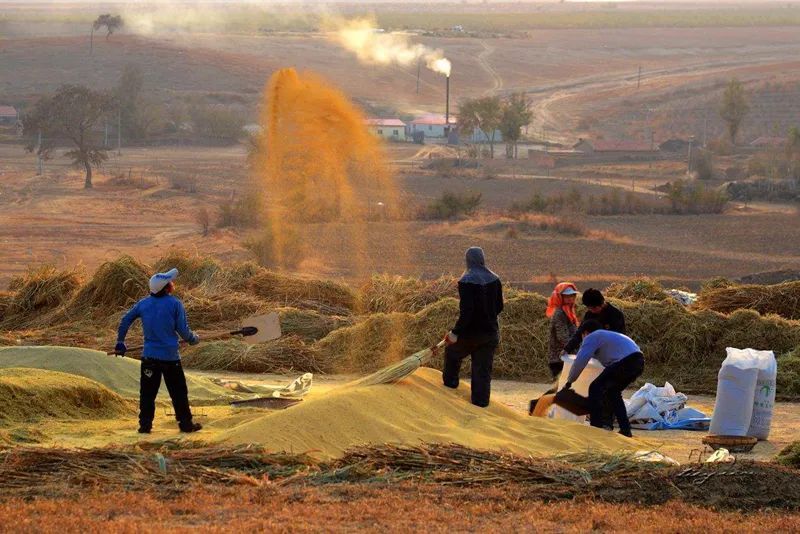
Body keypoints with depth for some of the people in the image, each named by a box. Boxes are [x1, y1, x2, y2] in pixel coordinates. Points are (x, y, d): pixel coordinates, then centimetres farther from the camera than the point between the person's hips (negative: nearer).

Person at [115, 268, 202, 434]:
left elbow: (125, 320, 8)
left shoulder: (143, 304, 2)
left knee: (147, 392, 9)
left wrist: (120, 343, 18)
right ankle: (186, 424, 13)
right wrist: (194, 339, 13)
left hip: (150, 356, 3)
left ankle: (145, 425, 7)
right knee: (178, 392, 8)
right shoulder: (175, 304, -10)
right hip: (170, 356, -3)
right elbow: (183, 331, -8)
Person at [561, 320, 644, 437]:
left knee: (595, 388, 1)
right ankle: (625, 430, 22)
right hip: (639, 361, 9)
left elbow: (580, 361, -2)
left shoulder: (591, 338, 10)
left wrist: (569, 381, 8)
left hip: (625, 362, -9)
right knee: (612, 392, 25)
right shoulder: (606, 335, 36)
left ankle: (596, 428, -2)